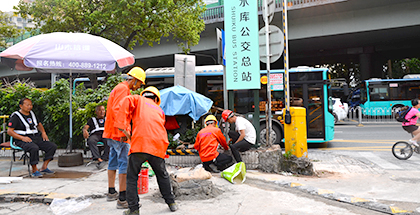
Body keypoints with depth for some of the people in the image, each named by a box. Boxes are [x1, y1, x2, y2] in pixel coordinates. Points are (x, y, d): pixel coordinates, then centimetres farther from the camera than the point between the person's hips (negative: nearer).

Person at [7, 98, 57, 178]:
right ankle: (34, 170, -21)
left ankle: (44, 167, -6)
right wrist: (22, 138, -21)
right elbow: (9, 131, -9)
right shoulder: (15, 116, -4)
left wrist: (43, 133, 10)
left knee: (53, 146, -12)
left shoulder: (31, 113, 16)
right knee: (34, 148, -38)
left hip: (36, 137, 7)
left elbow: (39, 124, 30)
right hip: (22, 140, -7)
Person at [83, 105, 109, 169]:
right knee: (91, 141, -38)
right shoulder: (91, 120, 28)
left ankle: (103, 159, -46)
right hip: (95, 134, 0)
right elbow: (85, 127, 12)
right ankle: (99, 159, -48)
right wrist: (84, 130, -14)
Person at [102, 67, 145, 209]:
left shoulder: (119, 88, 21)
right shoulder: (123, 89, -12)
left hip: (111, 133, 11)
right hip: (118, 133, -11)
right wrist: (122, 131, -26)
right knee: (125, 164, -10)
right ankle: (122, 199, -8)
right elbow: (117, 110, -23)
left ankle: (111, 193, 28)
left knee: (113, 161, 17)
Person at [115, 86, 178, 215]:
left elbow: (126, 102, -4)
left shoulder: (138, 99, 17)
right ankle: (171, 203, 30)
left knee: (132, 177, 11)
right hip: (158, 146, 4)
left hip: (140, 143, -3)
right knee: (162, 175, 23)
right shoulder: (160, 110, 29)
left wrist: (123, 127, -7)